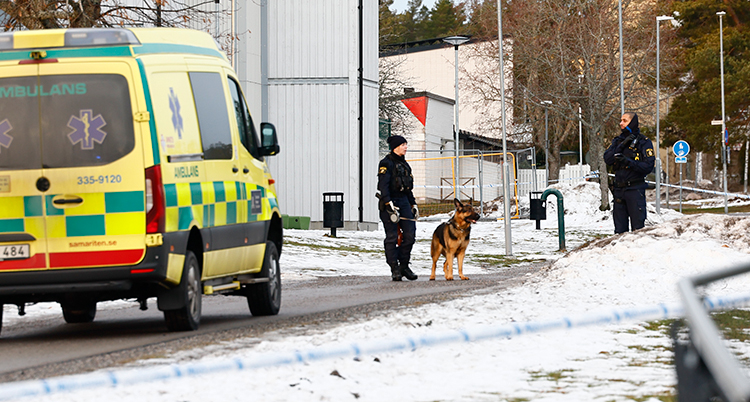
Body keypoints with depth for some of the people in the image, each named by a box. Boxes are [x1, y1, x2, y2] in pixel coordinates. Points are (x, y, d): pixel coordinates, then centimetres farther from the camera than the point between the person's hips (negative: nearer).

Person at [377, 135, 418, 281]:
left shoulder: (404, 164, 18)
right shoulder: (386, 163, -7)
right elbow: (383, 186, -15)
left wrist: (413, 204, 21)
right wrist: (389, 205, -23)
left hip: (403, 201, 7)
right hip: (389, 202, -7)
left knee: (410, 234, -1)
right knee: (392, 237, -4)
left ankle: (404, 266, 10)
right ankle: (395, 269, 0)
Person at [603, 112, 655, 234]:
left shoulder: (644, 142, -2)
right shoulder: (618, 141, 14)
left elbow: (648, 166, -11)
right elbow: (607, 159, 0)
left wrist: (628, 162, -20)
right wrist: (621, 146, -11)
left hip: (635, 190, -5)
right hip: (619, 189, 5)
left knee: (638, 227, -6)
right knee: (620, 228, 9)